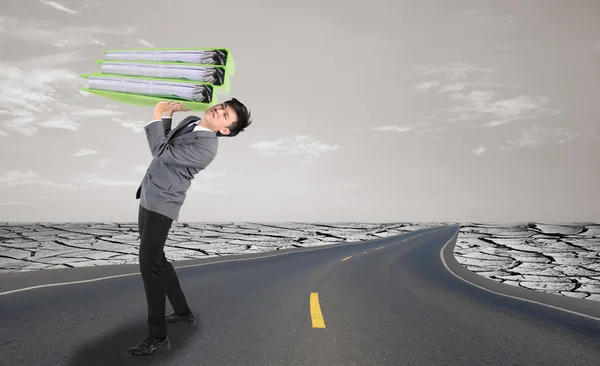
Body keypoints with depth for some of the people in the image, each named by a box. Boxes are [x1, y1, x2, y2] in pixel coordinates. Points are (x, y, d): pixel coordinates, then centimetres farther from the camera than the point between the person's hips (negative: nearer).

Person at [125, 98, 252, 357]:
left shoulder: (206, 147, -23)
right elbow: (166, 143, 19)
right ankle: (182, 311, 32)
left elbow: (161, 153, -23)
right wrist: (167, 114, 5)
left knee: (149, 264, -12)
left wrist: (157, 115, -14)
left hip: (161, 205, -10)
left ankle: (158, 337, -3)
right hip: (149, 199, 10)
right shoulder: (190, 121, 6)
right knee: (156, 259, 18)